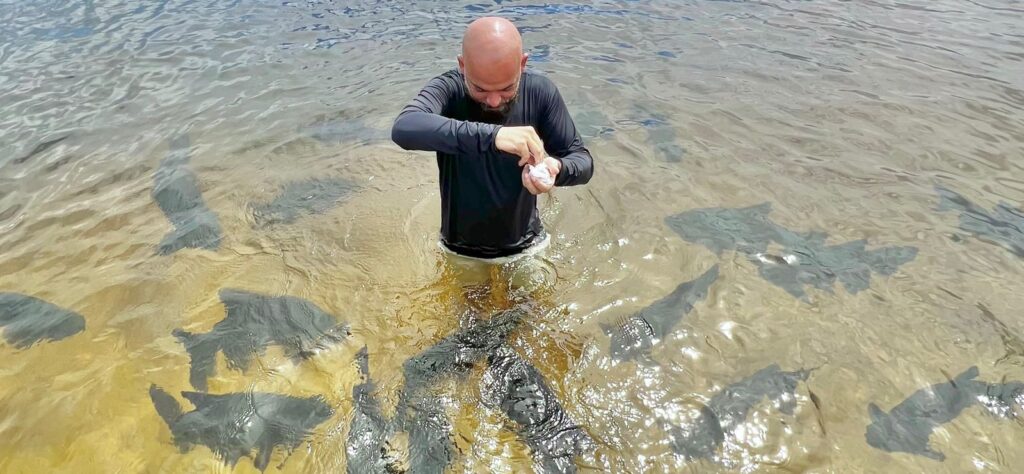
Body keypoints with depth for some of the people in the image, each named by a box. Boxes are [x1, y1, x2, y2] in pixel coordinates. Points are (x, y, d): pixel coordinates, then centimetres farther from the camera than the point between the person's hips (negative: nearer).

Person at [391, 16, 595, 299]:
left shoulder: (540, 92, -18)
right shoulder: (448, 90, -24)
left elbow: (583, 160, -15)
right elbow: (403, 129, -44)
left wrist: (557, 169, -38)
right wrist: (491, 135, -54)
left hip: (523, 245, 1)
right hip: (463, 249, 0)